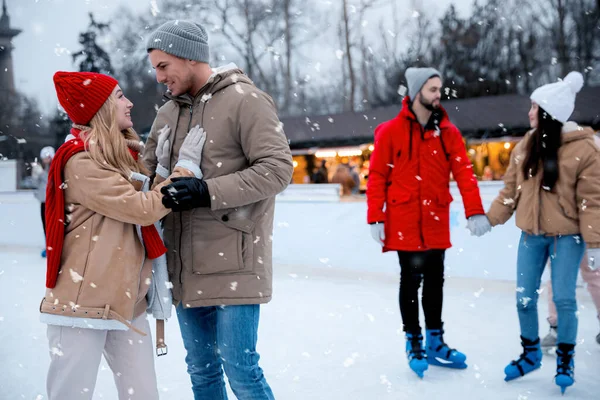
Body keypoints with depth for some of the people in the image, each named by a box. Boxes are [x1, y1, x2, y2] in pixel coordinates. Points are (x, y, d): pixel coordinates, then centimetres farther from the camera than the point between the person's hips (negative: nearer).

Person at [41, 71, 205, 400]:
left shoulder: (125, 155, 14)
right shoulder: (81, 162, -11)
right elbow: (143, 209, -17)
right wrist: (187, 166, -8)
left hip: (128, 301, 8)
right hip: (83, 300, -7)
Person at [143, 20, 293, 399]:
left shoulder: (244, 100, -9)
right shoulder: (168, 113, 12)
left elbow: (278, 168, -16)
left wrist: (208, 191, -22)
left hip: (233, 264, -7)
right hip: (186, 267, 7)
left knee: (240, 369, -1)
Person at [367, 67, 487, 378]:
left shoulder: (448, 132, 3)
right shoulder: (390, 132, -6)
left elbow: (464, 172, -3)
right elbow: (377, 177, -6)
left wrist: (475, 211, -12)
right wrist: (376, 219, -9)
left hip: (437, 221, 3)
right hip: (404, 221, -3)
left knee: (435, 280, 12)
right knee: (411, 280, 5)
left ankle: (435, 342, 26)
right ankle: (413, 341, 19)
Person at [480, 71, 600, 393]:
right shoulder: (525, 146, 3)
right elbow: (511, 190, 8)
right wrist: (489, 219, 4)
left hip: (566, 236, -4)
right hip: (531, 235, 5)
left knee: (564, 299, -2)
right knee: (524, 298, 7)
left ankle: (565, 360, 21)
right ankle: (530, 354, 29)